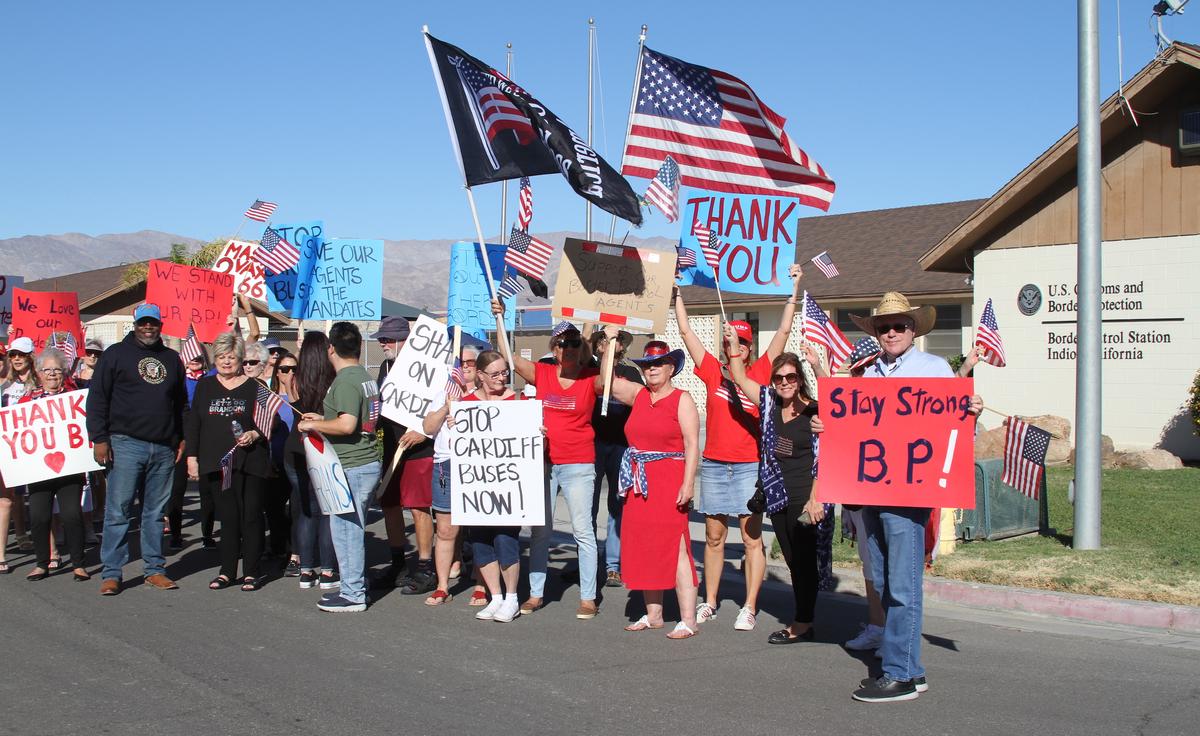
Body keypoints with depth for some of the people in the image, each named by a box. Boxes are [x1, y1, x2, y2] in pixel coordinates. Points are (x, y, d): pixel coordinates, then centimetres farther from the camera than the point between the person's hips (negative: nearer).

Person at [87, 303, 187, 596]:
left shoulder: (172, 358, 15)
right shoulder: (116, 354, 3)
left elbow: (181, 403, 22)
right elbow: (97, 399, -1)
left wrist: (182, 438, 14)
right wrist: (99, 439, -8)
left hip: (163, 449, 4)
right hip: (126, 444, -4)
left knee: (156, 512, 9)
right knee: (118, 510, -4)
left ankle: (155, 569, 15)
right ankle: (111, 574, 1)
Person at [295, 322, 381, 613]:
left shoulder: (345, 381, -15)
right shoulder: (365, 376, 14)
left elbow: (347, 425, -25)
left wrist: (313, 425, -12)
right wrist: (324, 419, 22)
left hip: (351, 468, -10)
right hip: (367, 465, 10)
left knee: (346, 530, -3)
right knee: (351, 530, 16)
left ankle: (353, 594, 3)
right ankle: (353, 586, 24)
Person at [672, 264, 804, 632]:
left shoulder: (759, 373, 1)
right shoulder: (713, 372, 5)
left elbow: (784, 330, 1)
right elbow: (686, 331, 7)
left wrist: (794, 287, 0)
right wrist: (677, 291, 7)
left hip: (749, 466, -2)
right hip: (713, 465, 2)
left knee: (752, 538, -1)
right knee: (714, 538, 11)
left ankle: (749, 608, 5)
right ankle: (709, 603, 19)